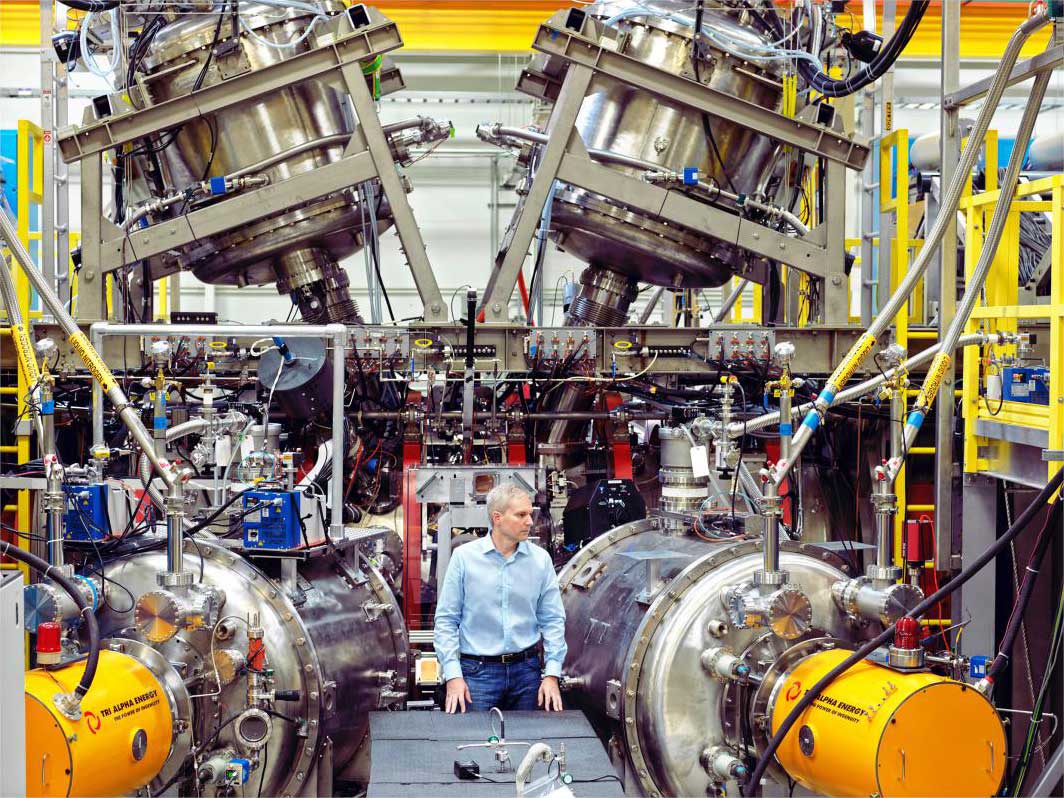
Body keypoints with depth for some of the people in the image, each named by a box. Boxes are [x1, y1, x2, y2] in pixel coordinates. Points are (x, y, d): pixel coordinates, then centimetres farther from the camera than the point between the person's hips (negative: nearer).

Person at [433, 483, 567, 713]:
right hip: (478, 670, -2)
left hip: (526, 669, 2)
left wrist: (552, 674, -3)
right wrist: (453, 676, -9)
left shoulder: (540, 559, 2)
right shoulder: (464, 557, -4)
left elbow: (553, 620, 5)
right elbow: (446, 620, -2)